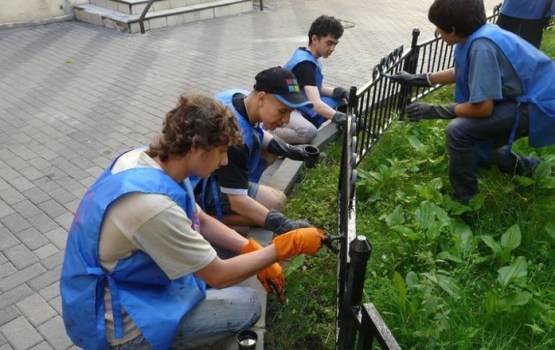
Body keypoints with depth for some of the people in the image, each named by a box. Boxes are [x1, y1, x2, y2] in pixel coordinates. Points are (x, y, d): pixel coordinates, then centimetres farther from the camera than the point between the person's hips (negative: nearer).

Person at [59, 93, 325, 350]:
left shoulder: (145, 161, -7)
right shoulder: (152, 203, -35)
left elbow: (201, 222, 6)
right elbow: (219, 277, -23)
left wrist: (256, 253, -3)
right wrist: (287, 245, -17)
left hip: (122, 281, 9)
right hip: (116, 323, -8)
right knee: (246, 305, -8)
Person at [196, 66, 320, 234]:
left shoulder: (242, 96, -8)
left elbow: (253, 132, 13)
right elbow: (236, 200, -31)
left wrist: (289, 150, -2)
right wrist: (283, 224, -40)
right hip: (198, 187, -9)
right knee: (276, 202, -17)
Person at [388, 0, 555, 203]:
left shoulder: (482, 46, -27)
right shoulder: (476, 35, 1)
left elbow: (482, 108, -26)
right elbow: (460, 73, 21)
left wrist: (433, 111, -15)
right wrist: (417, 79, 21)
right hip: (529, 97, 10)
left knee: (459, 131, -20)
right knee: (477, 147, 19)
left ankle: (466, 202, -4)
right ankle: (525, 167, 38)